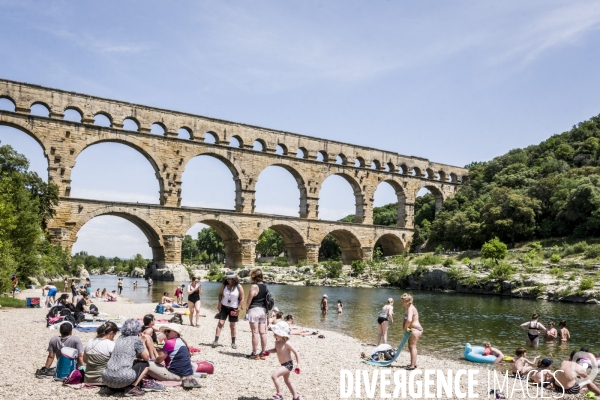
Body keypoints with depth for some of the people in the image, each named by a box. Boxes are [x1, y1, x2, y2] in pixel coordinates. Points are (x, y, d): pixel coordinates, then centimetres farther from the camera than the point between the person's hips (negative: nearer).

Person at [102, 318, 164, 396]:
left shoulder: (120, 338, 18)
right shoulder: (136, 339, 0)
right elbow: (146, 358, 9)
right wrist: (142, 342, 18)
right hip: (122, 378, -7)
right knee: (145, 364, 16)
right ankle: (133, 387, -1)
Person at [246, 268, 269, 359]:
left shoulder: (254, 286, -12)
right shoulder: (265, 286, 8)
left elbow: (249, 300, -9)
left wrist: (246, 309, 5)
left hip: (254, 310, -7)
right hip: (263, 310, 7)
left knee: (255, 332, -3)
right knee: (263, 332, 7)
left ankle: (254, 354, 1)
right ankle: (262, 353, 12)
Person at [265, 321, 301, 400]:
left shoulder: (286, 343, -24)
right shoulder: (277, 342, -1)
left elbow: (296, 352, -21)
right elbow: (276, 350, 19)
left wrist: (298, 364, -22)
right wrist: (269, 351, 0)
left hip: (288, 364, -10)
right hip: (284, 365, 10)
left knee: (274, 375, -21)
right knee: (287, 381, 23)